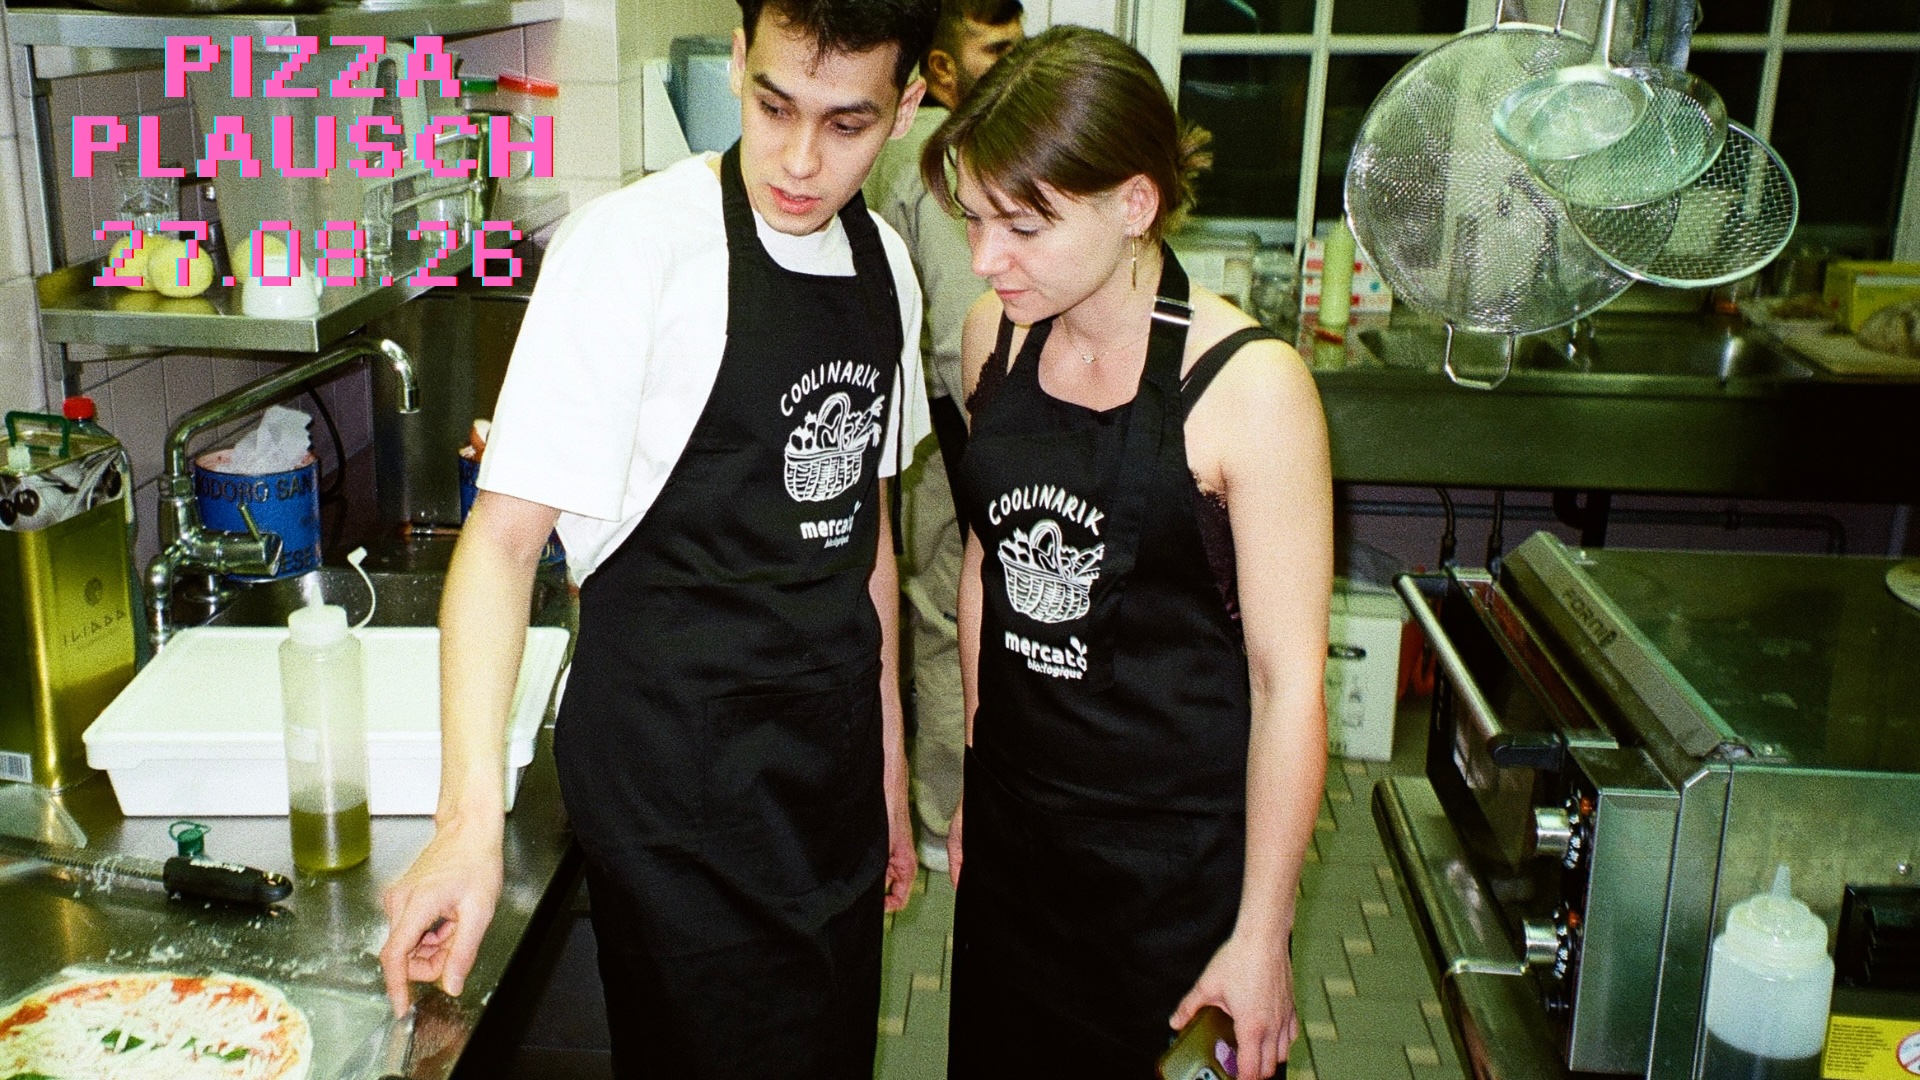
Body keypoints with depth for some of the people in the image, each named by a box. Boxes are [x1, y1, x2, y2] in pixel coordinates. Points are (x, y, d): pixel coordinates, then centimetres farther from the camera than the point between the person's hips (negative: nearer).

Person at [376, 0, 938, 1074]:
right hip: (675, 773, -6)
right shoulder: (636, 244, -17)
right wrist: (472, 820, -30)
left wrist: (891, 764, 14)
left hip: (831, 765, 7)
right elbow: (505, 534, -19)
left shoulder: (884, 261, 4)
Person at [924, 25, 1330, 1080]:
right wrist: (975, 770, 13)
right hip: (1012, 826, 5)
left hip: (1179, 850, -5)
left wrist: (1262, 936, -13)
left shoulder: (1248, 385, -20)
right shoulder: (996, 338, -2)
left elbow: (1289, 680, -17)